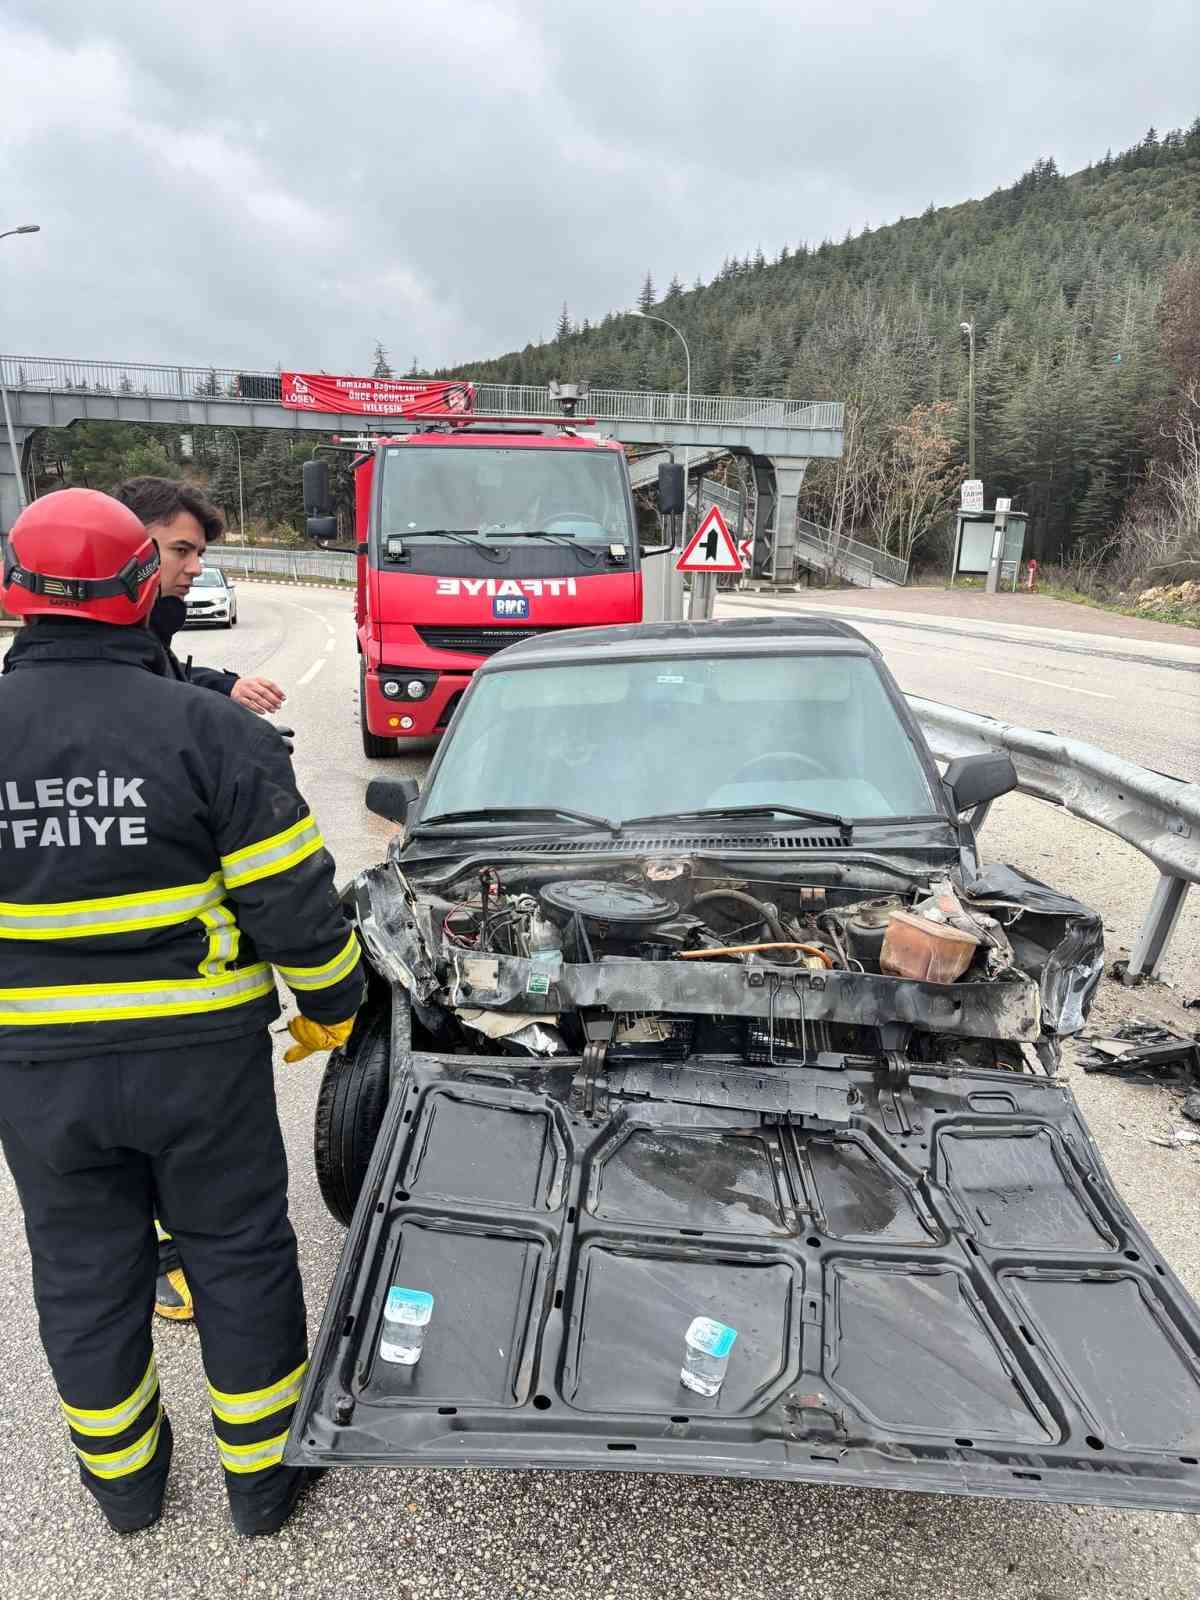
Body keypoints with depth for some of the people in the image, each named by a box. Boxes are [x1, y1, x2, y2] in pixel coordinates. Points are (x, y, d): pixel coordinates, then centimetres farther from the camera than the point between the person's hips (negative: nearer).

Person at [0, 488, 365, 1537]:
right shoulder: (212, 729, -16)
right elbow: (294, 902, -15)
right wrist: (332, 1005, 2)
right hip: (199, 1055, -2)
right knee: (238, 1255, 16)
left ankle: (123, 1478, 41)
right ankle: (263, 1474, 33)